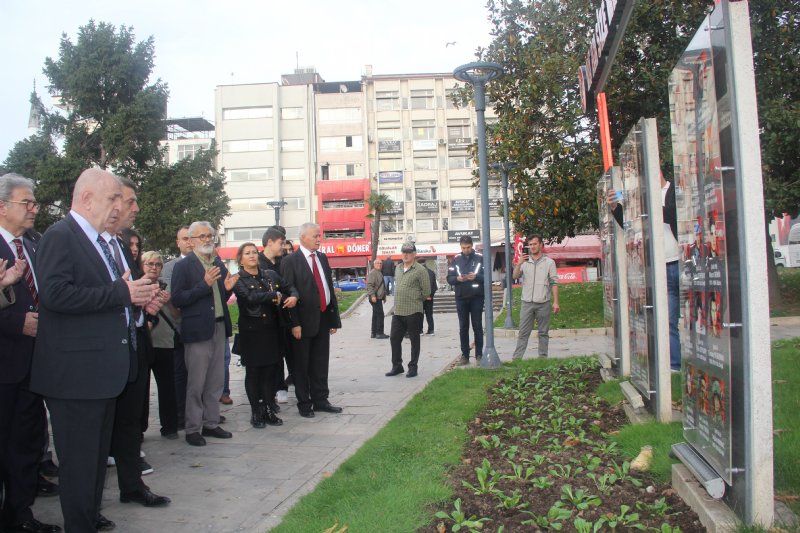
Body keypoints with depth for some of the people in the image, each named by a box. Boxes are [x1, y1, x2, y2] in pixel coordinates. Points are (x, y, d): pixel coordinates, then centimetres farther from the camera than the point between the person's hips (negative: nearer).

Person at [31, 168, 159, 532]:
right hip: (76, 370, -10)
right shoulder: (60, 236, -13)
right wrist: (122, 292, -24)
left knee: (97, 453, 21)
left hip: (102, 369, 10)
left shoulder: (100, 240, 15)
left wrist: (135, 296, 4)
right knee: (79, 458, 1)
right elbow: (55, 294, -27)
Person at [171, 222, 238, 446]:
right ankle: (193, 429, 11)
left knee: (216, 382, 12)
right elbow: (177, 299, -14)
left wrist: (227, 289, -1)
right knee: (196, 384, 0)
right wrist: (204, 284, -21)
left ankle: (211, 424, 23)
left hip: (219, 328, 6)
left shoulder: (218, 263, 13)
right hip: (198, 330, -6)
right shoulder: (183, 266, -7)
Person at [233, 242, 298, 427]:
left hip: (271, 329, 4)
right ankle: (256, 412, 12)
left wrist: (293, 297, -13)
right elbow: (250, 297, -20)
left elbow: (291, 289, 10)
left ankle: (269, 410, 15)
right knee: (253, 372, 3)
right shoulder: (238, 279, -3)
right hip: (251, 331, -4)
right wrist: (275, 297, -12)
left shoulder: (271, 275, 10)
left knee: (270, 370, 6)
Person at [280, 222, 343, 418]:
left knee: (321, 363, 12)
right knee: (302, 365, 6)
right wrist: (294, 323, -16)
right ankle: (304, 404, 16)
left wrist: (334, 318, 10)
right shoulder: (290, 261, -8)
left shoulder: (322, 258, 11)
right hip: (304, 321, -6)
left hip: (323, 318, 6)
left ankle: (320, 400, 22)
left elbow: (330, 288, 13)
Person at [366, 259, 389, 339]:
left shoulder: (379, 273, 21)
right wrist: (372, 295, -28)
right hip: (375, 298, -11)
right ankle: (379, 333, -8)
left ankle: (373, 333, 18)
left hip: (379, 297, 11)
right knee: (380, 314, -11)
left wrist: (384, 296, 28)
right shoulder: (372, 273, -12)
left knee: (376, 315, 13)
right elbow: (369, 285, -21)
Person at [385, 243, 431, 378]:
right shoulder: (398, 268, 13)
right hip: (397, 311, 7)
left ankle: (413, 367, 14)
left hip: (413, 311, -6)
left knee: (414, 340, 5)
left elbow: (426, 291, -8)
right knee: (394, 338, 8)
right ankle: (397, 366, 21)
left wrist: (415, 300, 3)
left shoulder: (420, 270, -8)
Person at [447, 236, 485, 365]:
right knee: (463, 327, 5)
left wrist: (476, 277, -20)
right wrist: (457, 278, -16)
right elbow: (449, 278, 4)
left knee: (477, 326, 4)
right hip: (461, 297, 2)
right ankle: (465, 355, 10)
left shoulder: (480, 258, 0)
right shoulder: (456, 259, 6)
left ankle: (479, 354, 10)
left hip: (477, 298, -2)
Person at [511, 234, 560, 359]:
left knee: (543, 332, 6)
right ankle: (516, 358, -1)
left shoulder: (549, 262, 4)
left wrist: (556, 302, -5)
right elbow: (515, 276, -2)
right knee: (523, 332, 0)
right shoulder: (524, 261, 9)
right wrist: (518, 264, -20)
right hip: (527, 303, 1)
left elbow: (554, 283, 1)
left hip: (543, 303, -1)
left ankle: (543, 357, 13)